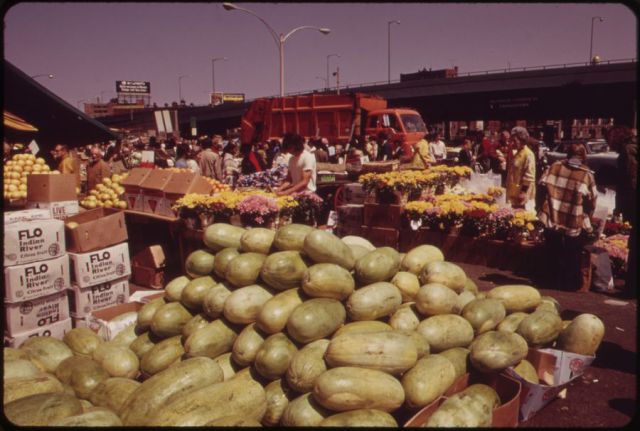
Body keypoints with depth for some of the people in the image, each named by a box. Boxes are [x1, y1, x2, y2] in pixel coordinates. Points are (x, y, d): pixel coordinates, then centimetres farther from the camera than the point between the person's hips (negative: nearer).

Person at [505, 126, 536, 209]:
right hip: (514, 192, 9)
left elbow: (529, 176, -20)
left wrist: (524, 192, -22)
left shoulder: (528, 155, -15)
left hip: (522, 193, -9)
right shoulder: (517, 153, 13)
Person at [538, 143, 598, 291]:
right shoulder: (587, 175, -6)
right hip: (574, 224, -2)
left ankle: (555, 281, 25)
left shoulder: (554, 167, -2)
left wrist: (542, 209, 10)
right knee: (571, 257, 14)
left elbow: (542, 188, -2)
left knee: (553, 255, 16)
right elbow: (591, 202, -3)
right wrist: (586, 218, 14)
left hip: (551, 220, 2)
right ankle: (571, 283, 24)